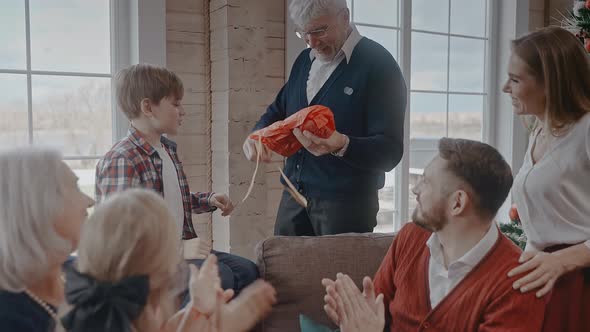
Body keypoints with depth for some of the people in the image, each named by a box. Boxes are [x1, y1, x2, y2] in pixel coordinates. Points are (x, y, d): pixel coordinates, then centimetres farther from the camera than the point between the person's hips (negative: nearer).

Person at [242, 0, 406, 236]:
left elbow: (390, 152, -15)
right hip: (294, 196, 6)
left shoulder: (377, 64, -10)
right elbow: (279, 110, 23)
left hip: (347, 201, -6)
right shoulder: (304, 60, 11)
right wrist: (258, 134, 1)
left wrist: (342, 145, -34)